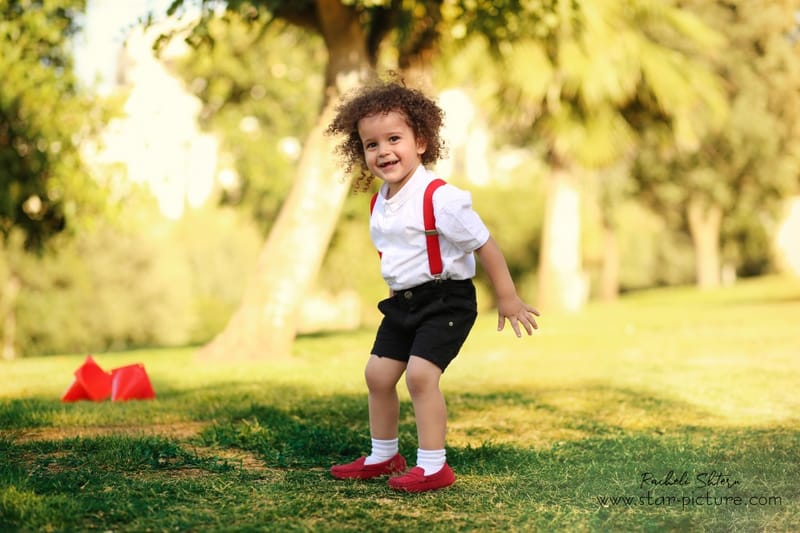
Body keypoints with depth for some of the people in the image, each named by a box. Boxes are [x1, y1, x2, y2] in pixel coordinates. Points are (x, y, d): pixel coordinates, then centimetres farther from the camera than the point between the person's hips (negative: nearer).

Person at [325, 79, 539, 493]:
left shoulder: (441, 198, -21)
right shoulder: (380, 203, 3)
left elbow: (484, 245, -16)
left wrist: (507, 299, -12)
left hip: (446, 299, -8)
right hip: (403, 302, 8)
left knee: (420, 373, -19)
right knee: (378, 373, 10)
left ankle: (433, 466, -8)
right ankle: (383, 456, 28)